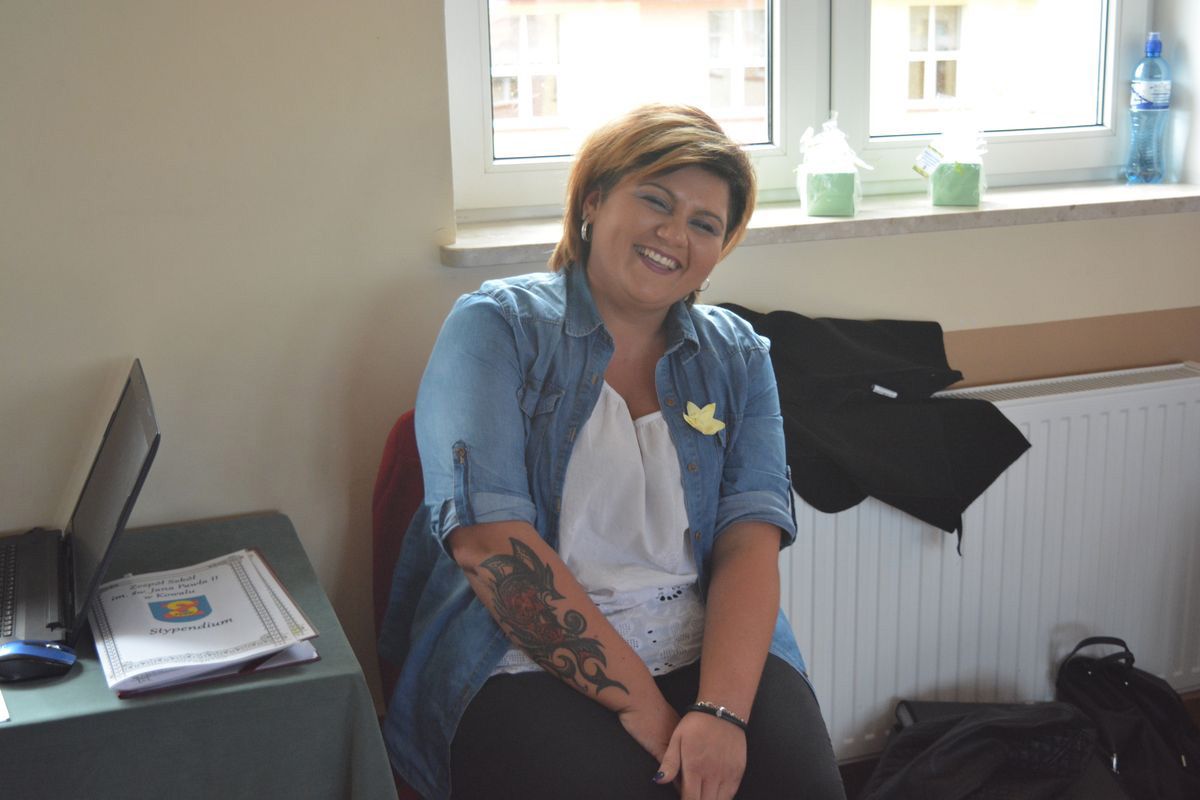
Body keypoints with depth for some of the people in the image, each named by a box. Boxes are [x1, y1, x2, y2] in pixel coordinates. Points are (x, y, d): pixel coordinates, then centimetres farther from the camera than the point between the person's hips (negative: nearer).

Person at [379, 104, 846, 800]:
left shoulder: (738, 357, 12)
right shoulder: (497, 326, 0)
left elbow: (751, 541, -1)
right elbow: (486, 541, -13)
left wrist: (721, 709, -19)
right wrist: (645, 710, -17)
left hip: (707, 648, 4)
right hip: (525, 660, -3)